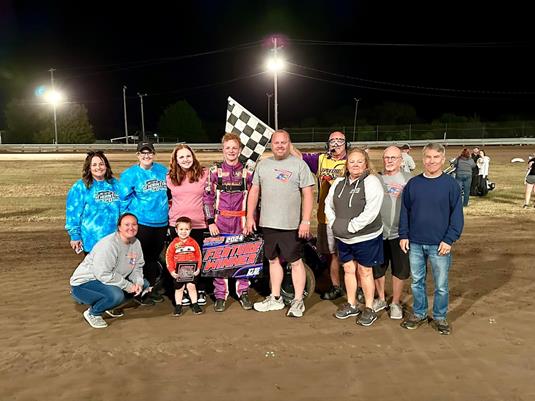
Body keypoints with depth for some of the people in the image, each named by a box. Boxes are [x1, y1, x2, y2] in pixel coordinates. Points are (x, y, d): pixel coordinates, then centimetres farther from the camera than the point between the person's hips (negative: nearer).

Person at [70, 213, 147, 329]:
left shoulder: (136, 243, -1)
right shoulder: (108, 244, -27)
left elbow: (138, 266, 6)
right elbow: (102, 274, -31)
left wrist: (138, 282, -15)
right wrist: (128, 286, -26)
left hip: (112, 280, 9)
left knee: (144, 284, 2)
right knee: (116, 295, -35)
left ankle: (109, 306, 13)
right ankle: (92, 313, -4)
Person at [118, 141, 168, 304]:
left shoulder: (163, 171, 7)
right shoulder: (130, 174, -6)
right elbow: (123, 198, -7)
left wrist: (167, 211, 14)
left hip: (161, 222, 4)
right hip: (141, 223, -4)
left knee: (155, 256, 16)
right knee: (143, 258, 2)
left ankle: (154, 288, 31)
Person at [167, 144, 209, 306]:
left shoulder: (204, 174, -1)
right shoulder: (170, 177, 6)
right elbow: (166, 199, 19)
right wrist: (169, 215, 11)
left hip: (199, 225, -2)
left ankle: (201, 291, 22)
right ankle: (183, 292, 20)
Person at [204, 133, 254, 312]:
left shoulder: (247, 171, 5)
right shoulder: (215, 171, 3)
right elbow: (207, 197, 1)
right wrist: (210, 222, -5)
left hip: (241, 222, 1)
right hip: (220, 222, -1)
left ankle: (243, 293, 20)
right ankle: (220, 295, 15)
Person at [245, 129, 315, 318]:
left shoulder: (299, 164, -3)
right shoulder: (262, 165, 12)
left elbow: (308, 194, -7)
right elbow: (254, 191, 14)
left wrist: (306, 221, -14)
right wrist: (250, 217, 8)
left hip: (291, 225, -5)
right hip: (268, 223, 5)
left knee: (296, 262, 2)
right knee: (273, 260, 15)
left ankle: (298, 301, 14)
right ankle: (275, 299, 28)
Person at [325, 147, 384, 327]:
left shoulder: (371, 182, -14)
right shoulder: (339, 183, 7)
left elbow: (371, 211, -22)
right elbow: (329, 204, 12)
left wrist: (350, 226, -20)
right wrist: (334, 224, -4)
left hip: (366, 237, -6)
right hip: (343, 238, 6)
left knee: (364, 271, 5)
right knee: (348, 269, 15)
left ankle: (369, 309, 21)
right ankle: (351, 305, 31)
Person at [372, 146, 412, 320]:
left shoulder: (409, 179, -2)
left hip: (399, 232, -2)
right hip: (378, 232, 2)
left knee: (400, 270, 8)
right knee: (377, 268, 13)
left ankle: (395, 303, 27)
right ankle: (381, 299, 34)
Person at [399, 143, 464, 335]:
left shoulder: (450, 184, -5)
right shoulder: (413, 183, 3)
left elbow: (457, 214, -5)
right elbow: (405, 211, 8)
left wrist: (449, 240, -11)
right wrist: (404, 235, 2)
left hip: (440, 245, -2)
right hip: (415, 243, 3)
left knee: (441, 285, 9)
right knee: (417, 281, 14)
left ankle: (440, 317, 27)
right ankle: (419, 314, 30)